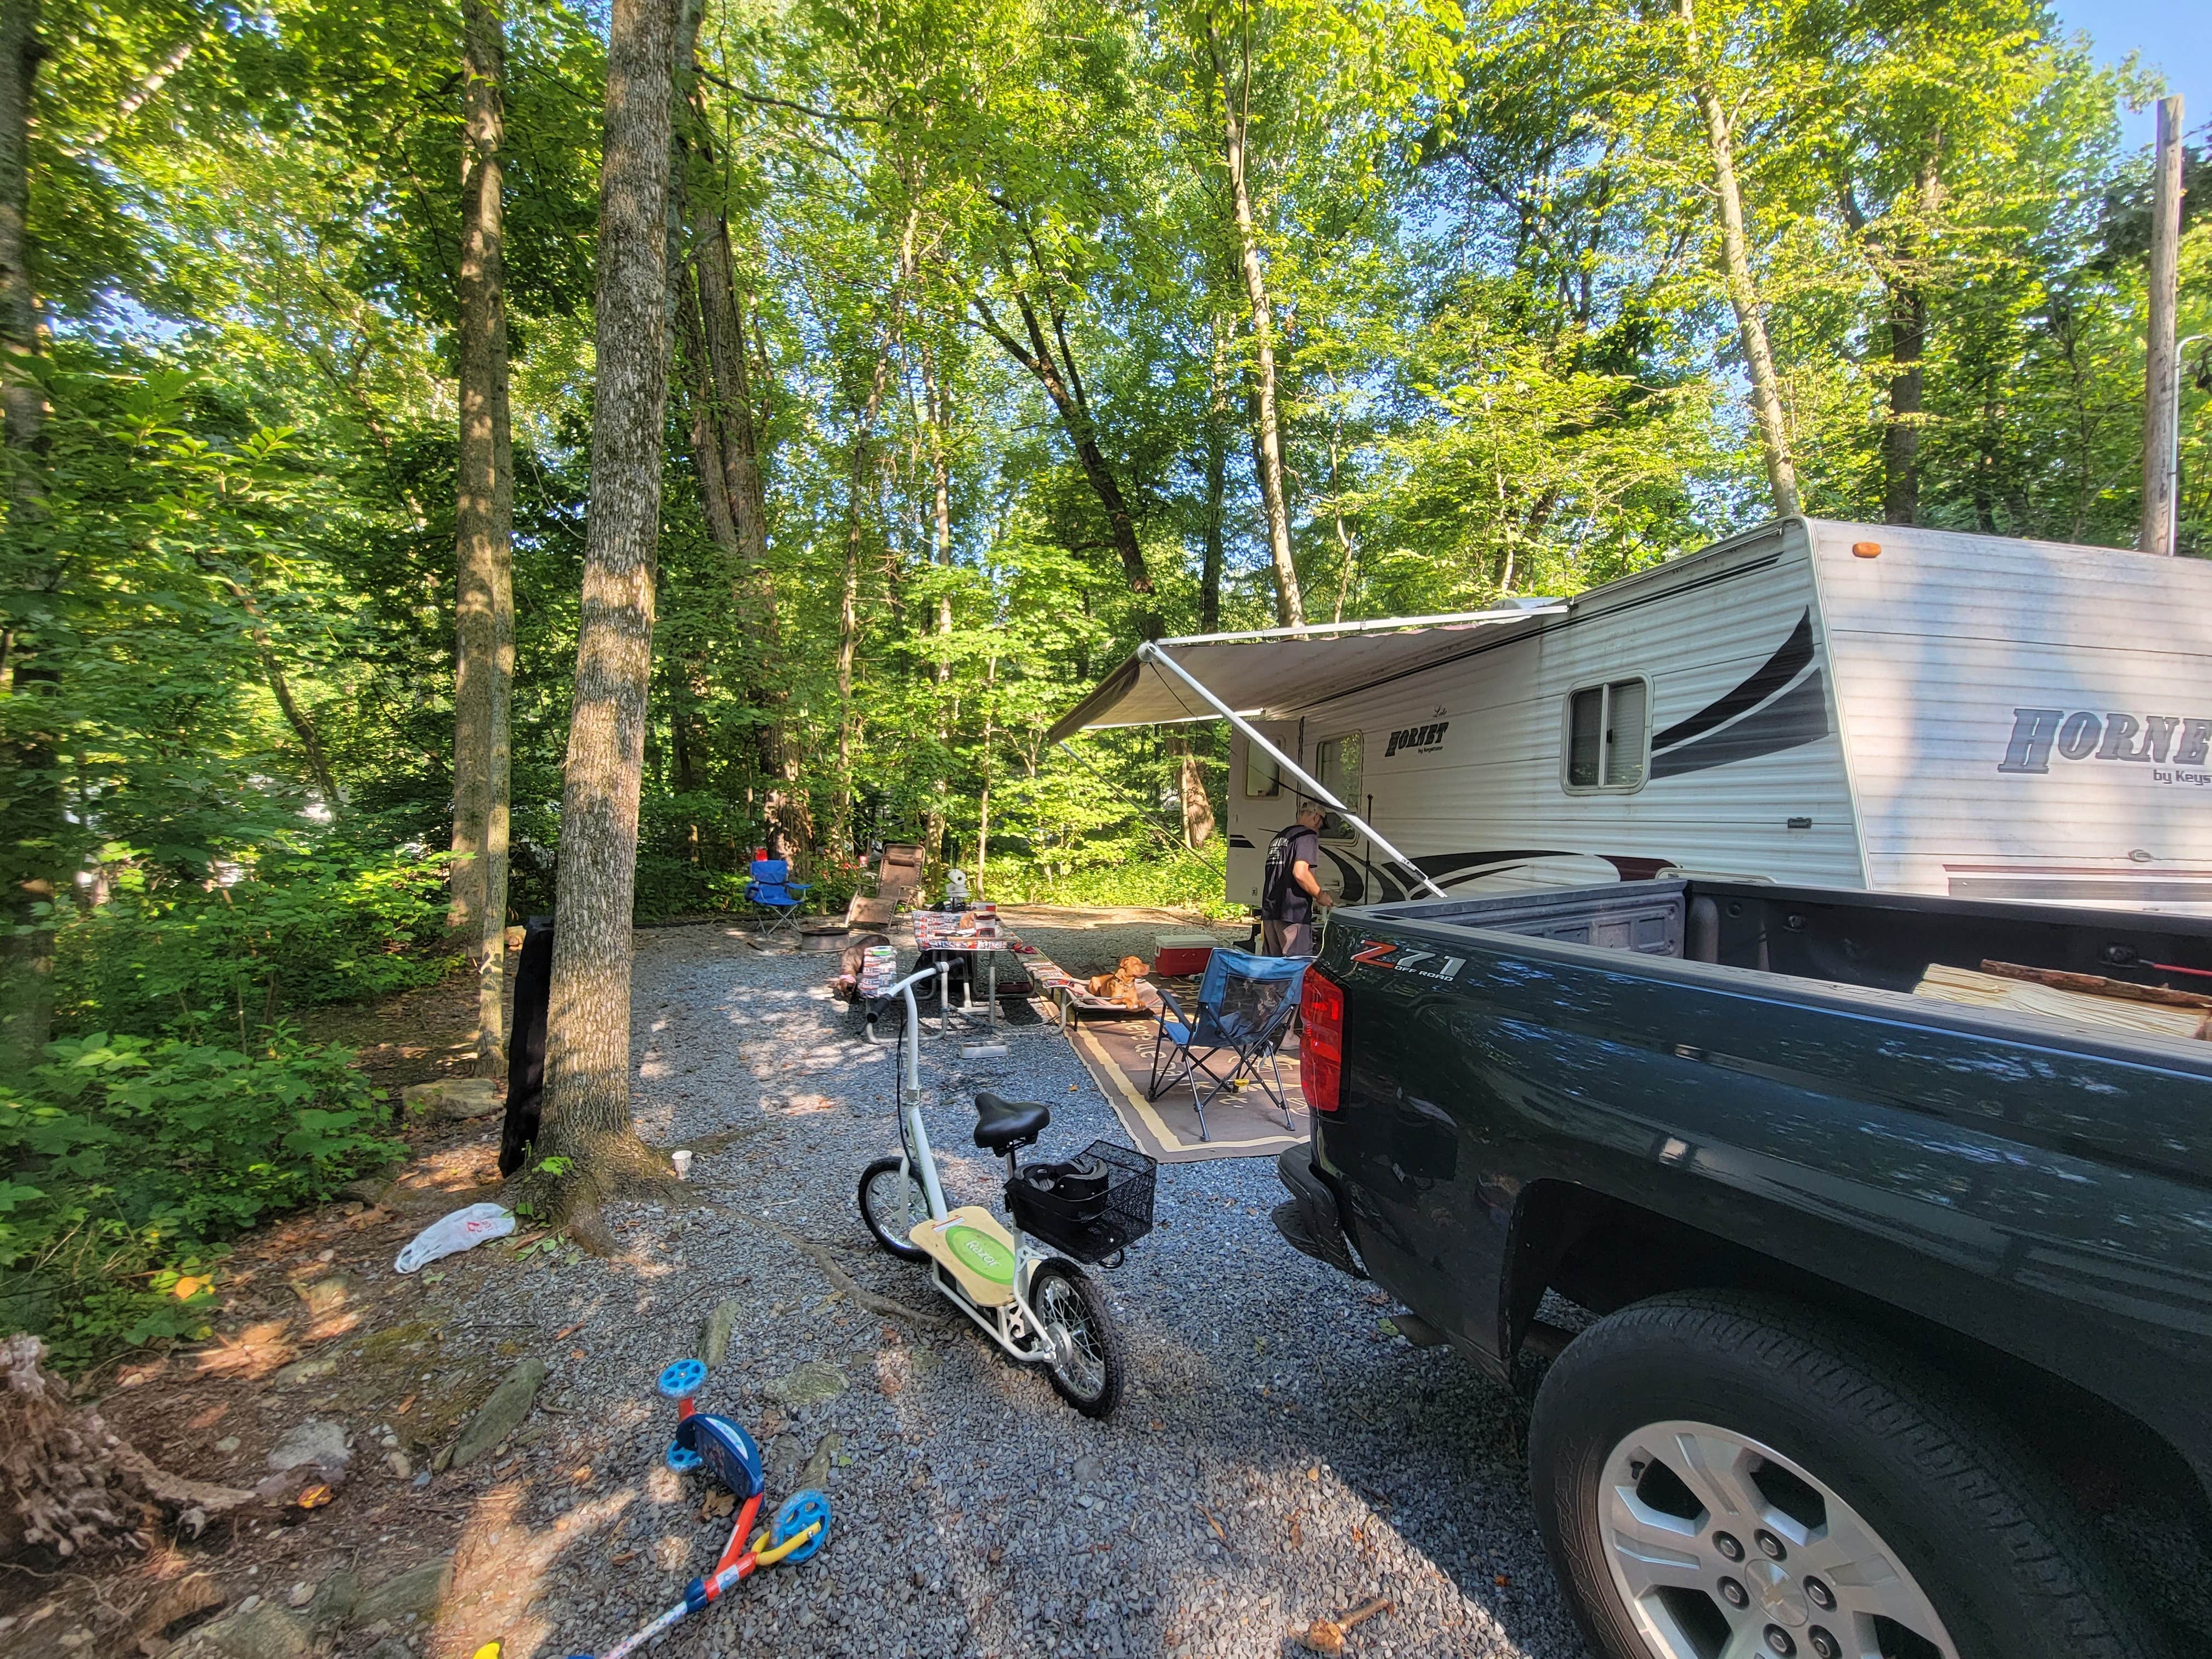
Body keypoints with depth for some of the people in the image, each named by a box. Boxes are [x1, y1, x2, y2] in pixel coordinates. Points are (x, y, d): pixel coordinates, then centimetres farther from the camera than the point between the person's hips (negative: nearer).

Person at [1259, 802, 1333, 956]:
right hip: (1293, 914, -9)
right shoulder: (1308, 836, -6)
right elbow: (1300, 873, -20)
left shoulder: (1279, 837, 21)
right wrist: (1320, 896, -6)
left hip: (1269, 912, 9)